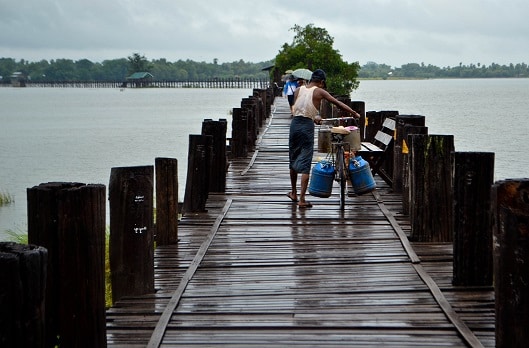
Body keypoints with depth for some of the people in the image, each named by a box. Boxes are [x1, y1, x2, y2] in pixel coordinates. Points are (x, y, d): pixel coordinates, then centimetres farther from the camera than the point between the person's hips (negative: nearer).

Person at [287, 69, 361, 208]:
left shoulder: (299, 90, 9)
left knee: (293, 159, 19)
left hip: (295, 123, 5)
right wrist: (354, 113, 6)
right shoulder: (319, 92, -3)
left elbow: (295, 109, 12)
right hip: (307, 126, -4)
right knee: (305, 163, -2)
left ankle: (294, 193, 33)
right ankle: (302, 199, -5)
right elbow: (337, 103, -3)